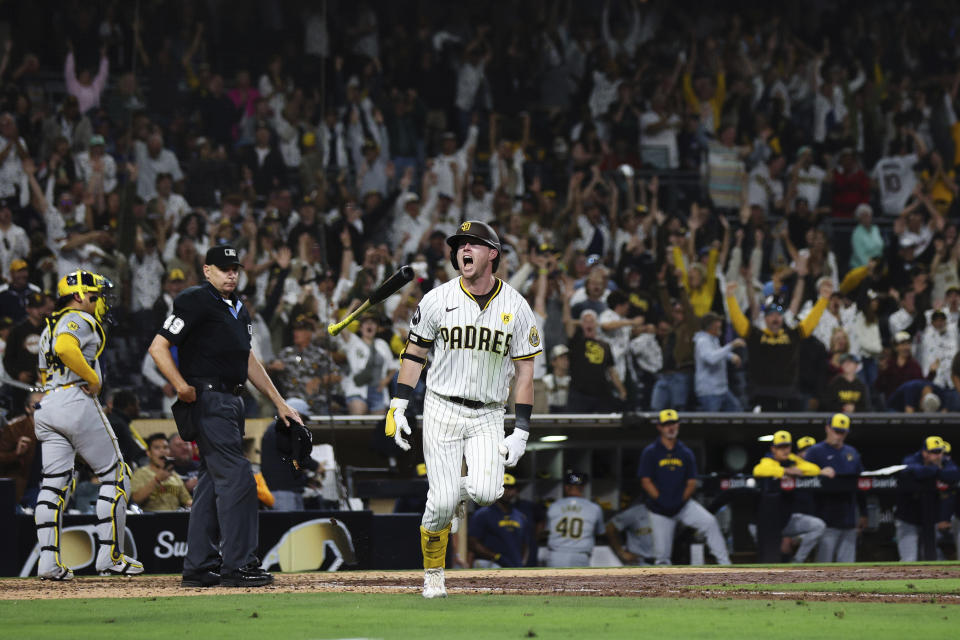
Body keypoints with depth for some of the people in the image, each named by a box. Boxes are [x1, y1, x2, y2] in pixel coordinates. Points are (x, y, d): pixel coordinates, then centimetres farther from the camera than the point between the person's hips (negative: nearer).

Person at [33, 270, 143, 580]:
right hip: (77, 401, -9)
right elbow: (66, 348, -26)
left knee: (54, 482, 4)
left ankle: (49, 561, -5)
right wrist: (93, 378, -16)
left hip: (46, 405, 9)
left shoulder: (49, 327, 24)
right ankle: (110, 555, -1)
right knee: (114, 475, 1)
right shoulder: (80, 320, -5)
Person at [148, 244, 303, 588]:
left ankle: (199, 567, 13)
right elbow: (159, 347, -14)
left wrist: (279, 402, 22)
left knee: (213, 483, 10)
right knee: (237, 478, -14)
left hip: (232, 401, 10)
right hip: (208, 400, -10)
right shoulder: (195, 302, -9)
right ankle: (237, 565, -13)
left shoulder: (237, 309, 19)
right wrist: (182, 386, -25)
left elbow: (248, 359, 26)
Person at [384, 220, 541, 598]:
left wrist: (521, 432, -4)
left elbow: (525, 370, 2)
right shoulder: (438, 300, -2)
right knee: (442, 502, -10)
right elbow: (414, 353, 7)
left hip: (488, 415, 1)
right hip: (442, 411, -1)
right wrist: (398, 408, -2)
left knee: (485, 493, -20)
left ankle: (463, 491, 17)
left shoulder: (516, 307, 0)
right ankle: (433, 574, 12)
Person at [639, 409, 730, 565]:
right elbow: (646, 481, -5)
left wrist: (681, 500, -6)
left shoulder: (685, 453, 7)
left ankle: (724, 563, -20)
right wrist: (661, 500, -12)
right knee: (662, 552, -4)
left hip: (683, 504, 2)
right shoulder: (650, 452, -1)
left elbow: (691, 483, 7)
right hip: (660, 511, -2)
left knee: (710, 522, -20)